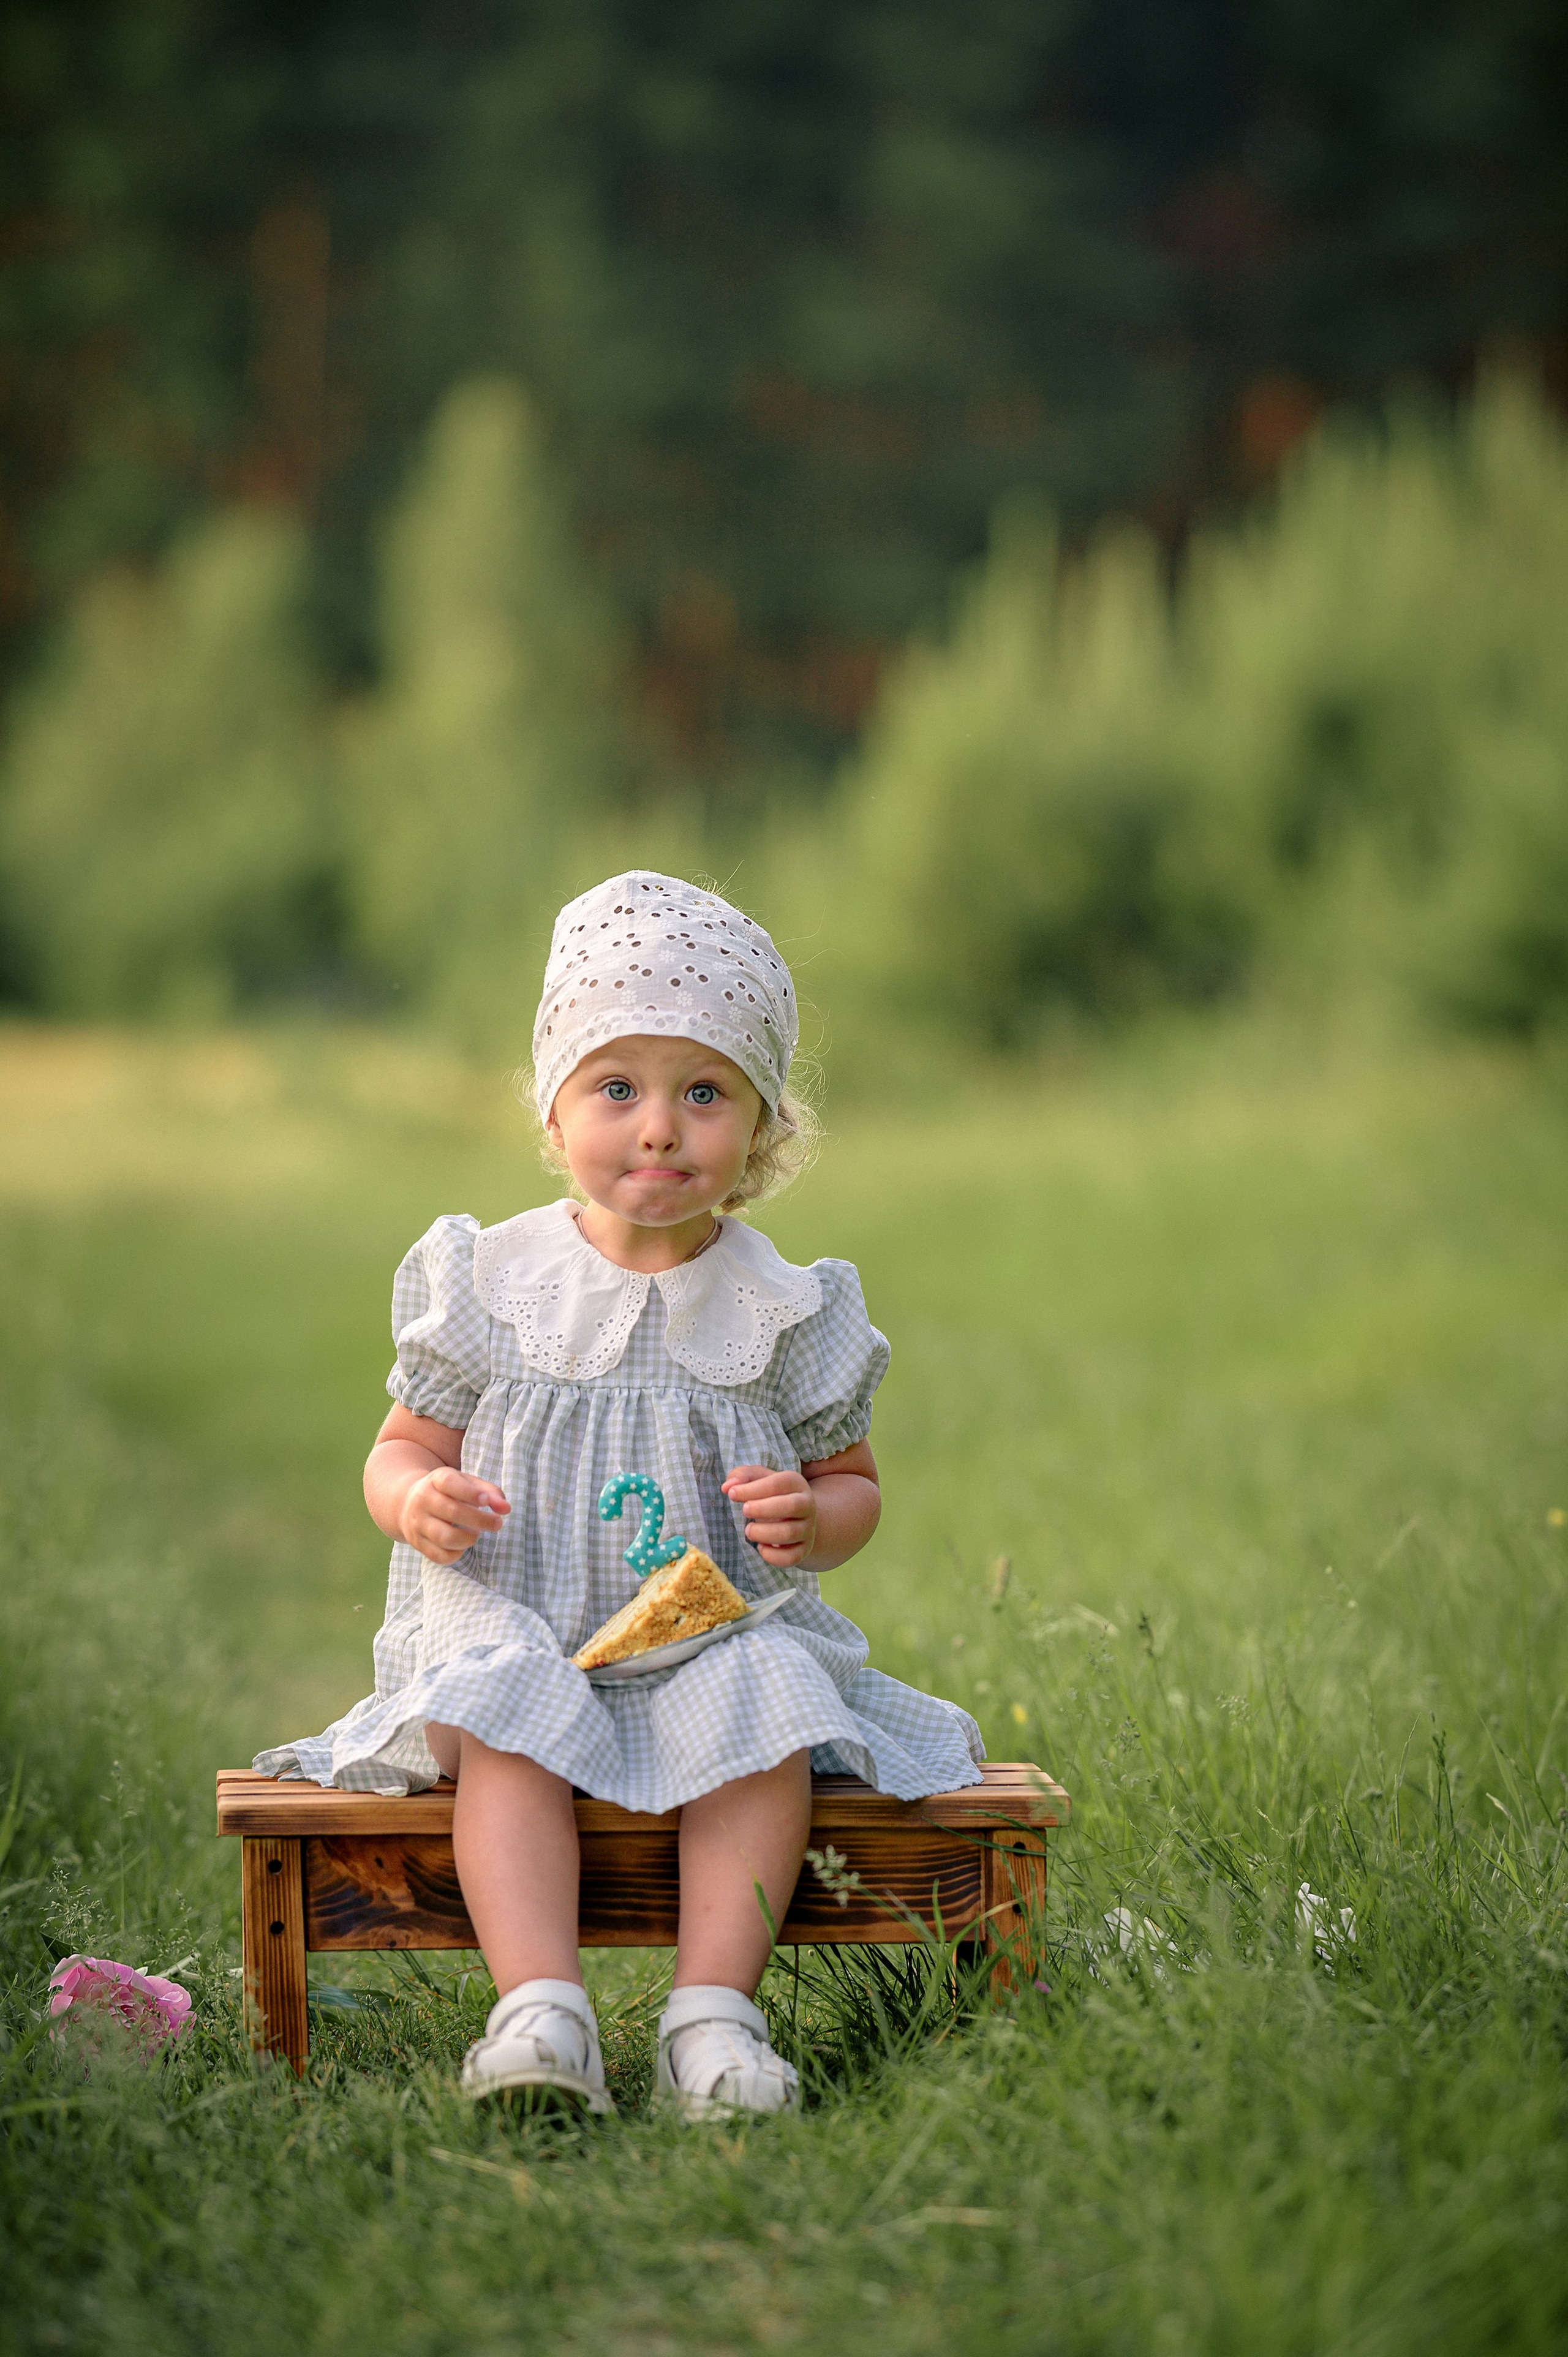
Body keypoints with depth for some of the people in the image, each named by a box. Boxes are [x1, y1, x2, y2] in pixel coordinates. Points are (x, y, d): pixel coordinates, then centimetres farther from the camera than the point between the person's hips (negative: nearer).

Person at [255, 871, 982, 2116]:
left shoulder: (779, 1313, 3)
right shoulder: (489, 1285, 3)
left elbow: (852, 1482, 12)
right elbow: (404, 1445, 9)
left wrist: (812, 1520, -13)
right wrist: (418, 1499, -16)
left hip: (721, 1633, 0)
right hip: (521, 1629, 0)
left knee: (767, 1718, -30)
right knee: (506, 1726, -31)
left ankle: (714, 2007, -31)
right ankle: (541, 2006, -40)